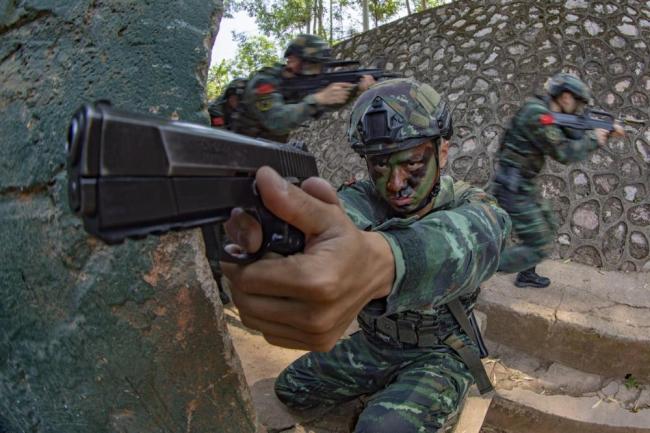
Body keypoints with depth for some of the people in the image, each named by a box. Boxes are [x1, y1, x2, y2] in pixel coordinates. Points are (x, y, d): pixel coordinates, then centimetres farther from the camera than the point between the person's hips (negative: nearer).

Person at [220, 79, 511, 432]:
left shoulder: (474, 209, -24)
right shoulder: (366, 198, -15)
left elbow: (462, 243, -50)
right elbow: (340, 214, -40)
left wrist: (377, 259, -75)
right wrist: (266, 226, -67)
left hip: (439, 355, -4)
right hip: (373, 346, 4)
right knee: (290, 389, 10)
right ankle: (381, 394, 26)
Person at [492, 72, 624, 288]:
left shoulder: (551, 116, 12)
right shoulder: (537, 113, -18)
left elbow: (577, 140, 23)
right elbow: (564, 153, -18)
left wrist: (607, 131, 15)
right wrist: (593, 139, -3)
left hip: (523, 186, 10)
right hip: (513, 188, -10)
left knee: (546, 228, 25)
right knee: (539, 246, -7)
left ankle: (526, 275, 36)